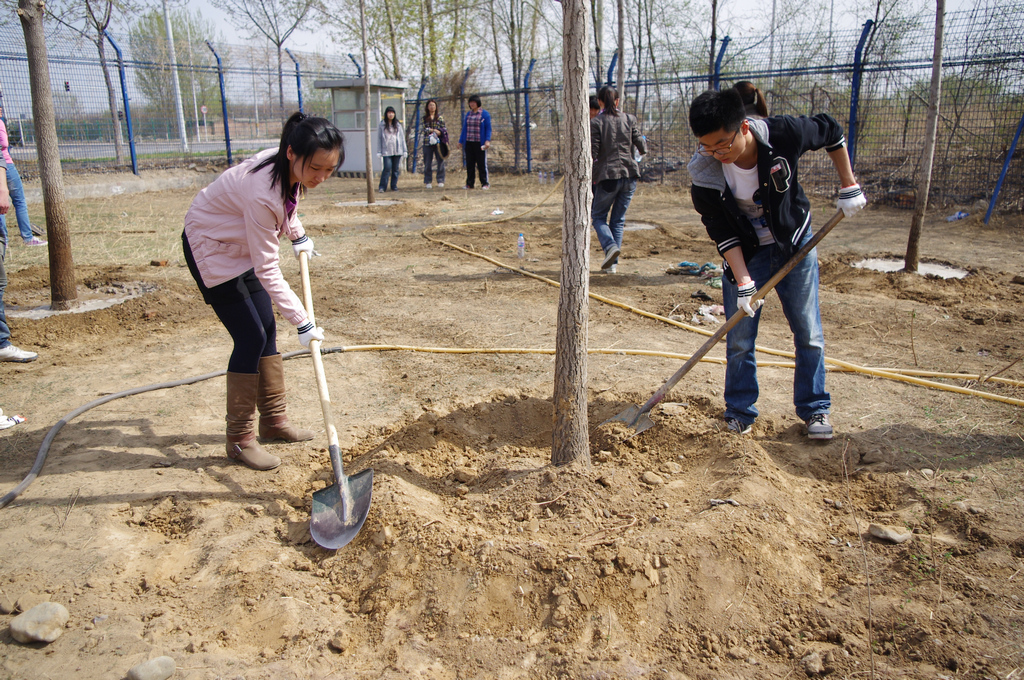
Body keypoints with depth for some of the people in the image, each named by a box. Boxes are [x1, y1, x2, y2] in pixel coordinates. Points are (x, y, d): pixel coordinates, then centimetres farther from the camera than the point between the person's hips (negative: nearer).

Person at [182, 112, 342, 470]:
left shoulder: (288, 167, -14)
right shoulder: (263, 193, -38)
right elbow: (268, 271, -32)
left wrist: (298, 234, 9)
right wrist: (302, 322, -30)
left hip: (240, 244, 9)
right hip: (210, 249, -8)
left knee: (267, 330, 9)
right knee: (251, 338, -10)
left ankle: (274, 420, 22)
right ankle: (240, 439, 2)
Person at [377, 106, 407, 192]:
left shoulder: (398, 125, 12)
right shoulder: (382, 125, 5)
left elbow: (402, 138, 13)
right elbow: (379, 139, 5)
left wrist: (405, 150, 8)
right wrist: (379, 151, -1)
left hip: (397, 150, 3)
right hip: (386, 151, -3)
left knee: (396, 168, 2)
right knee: (387, 167, -12)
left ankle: (394, 186, 12)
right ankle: (382, 186, -7)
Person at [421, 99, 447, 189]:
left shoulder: (440, 117, 8)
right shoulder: (425, 117, 9)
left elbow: (444, 129, 5)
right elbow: (424, 129, -1)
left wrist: (440, 132, -13)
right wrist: (433, 130, -12)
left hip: (438, 142, 0)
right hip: (427, 142, 0)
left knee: (440, 161, -2)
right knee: (428, 163, 3)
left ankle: (440, 181, 5)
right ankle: (428, 181, 10)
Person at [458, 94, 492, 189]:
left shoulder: (485, 114, 0)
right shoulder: (468, 114, 14)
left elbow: (488, 128, -3)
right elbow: (464, 128, 18)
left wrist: (487, 140, -15)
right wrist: (461, 141, 14)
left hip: (479, 143, -5)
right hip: (468, 143, 5)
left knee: (482, 164, -1)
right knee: (469, 164, 5)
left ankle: (484, 183, 5)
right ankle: (469, 183, 11)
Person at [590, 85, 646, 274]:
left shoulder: (596, 122, -5)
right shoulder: (629, 119, 4)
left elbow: (592, 153, -9)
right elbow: (642, 148, 4)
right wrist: (643, 145, 26)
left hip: (608, 176, -3)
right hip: (630, 175, 4)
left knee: (598, 216, 12)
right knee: (618, 219, 14)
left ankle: (610, 246, -15)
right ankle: (612, 263, 10)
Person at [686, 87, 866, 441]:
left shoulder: (784, 134, -26)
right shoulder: (704, 174, -24)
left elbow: (831, 131, -4)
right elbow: (723, 233, -18)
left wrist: (849, 187, -3)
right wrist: (742, 282, -24)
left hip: (795, 243, 0)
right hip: (745, 252, 0)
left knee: (808, 333, 5)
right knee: (739, 339, 0)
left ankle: (815, 408, 22)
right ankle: (739, 412, 17)